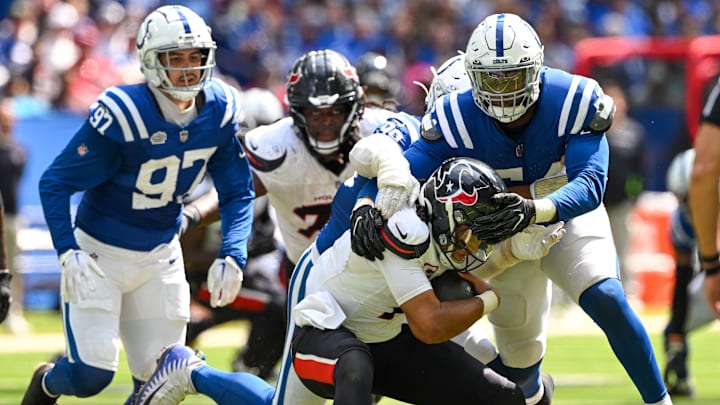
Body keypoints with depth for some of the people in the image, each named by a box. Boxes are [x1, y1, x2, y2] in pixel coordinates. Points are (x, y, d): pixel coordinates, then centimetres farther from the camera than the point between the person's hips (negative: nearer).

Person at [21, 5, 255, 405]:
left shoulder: (221, 110, -9)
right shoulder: (122, 115, -26)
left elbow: (237, 192, 3)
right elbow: (55, 182, -19)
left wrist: (231, 256, -10)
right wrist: (68, 253, -27)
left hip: (160, 259, 5)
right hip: (99, 253, -5)